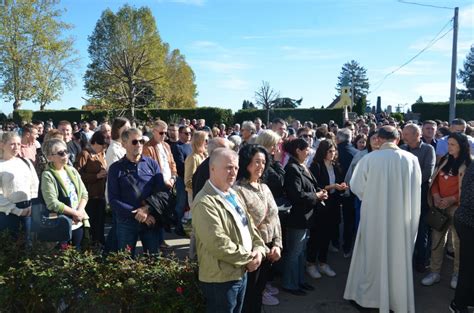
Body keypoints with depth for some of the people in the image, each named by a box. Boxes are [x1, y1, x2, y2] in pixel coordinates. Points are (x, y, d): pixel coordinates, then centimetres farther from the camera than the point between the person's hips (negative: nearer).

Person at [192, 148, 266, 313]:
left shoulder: (233, 195, 9)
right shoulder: (205, 202, -23)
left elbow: (250, 225, 12)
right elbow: (218, 244, -28)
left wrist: (259, 249, -5)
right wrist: (249, 258, -17)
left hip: (241, 273, 9)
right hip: (220, 279, -9)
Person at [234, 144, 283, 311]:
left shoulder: (264, 187, 8)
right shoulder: (238, 190, -17)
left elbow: (275, 218, 9)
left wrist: (277, 245, -1)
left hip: (270, 250, 7)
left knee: (258, 290, 21)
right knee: (249, 293, 10)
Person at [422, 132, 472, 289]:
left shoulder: (468, 164, -6)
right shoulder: (444, 160, 9)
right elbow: (435, 180, 10)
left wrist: (452, 199, -19)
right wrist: (436, 195, -7)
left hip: (458, 206, -5)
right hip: (440, 205, 5)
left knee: (458, 240, 5)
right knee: (436, 238, 7)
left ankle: (457, 274, 20)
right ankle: (435, 272, 16)